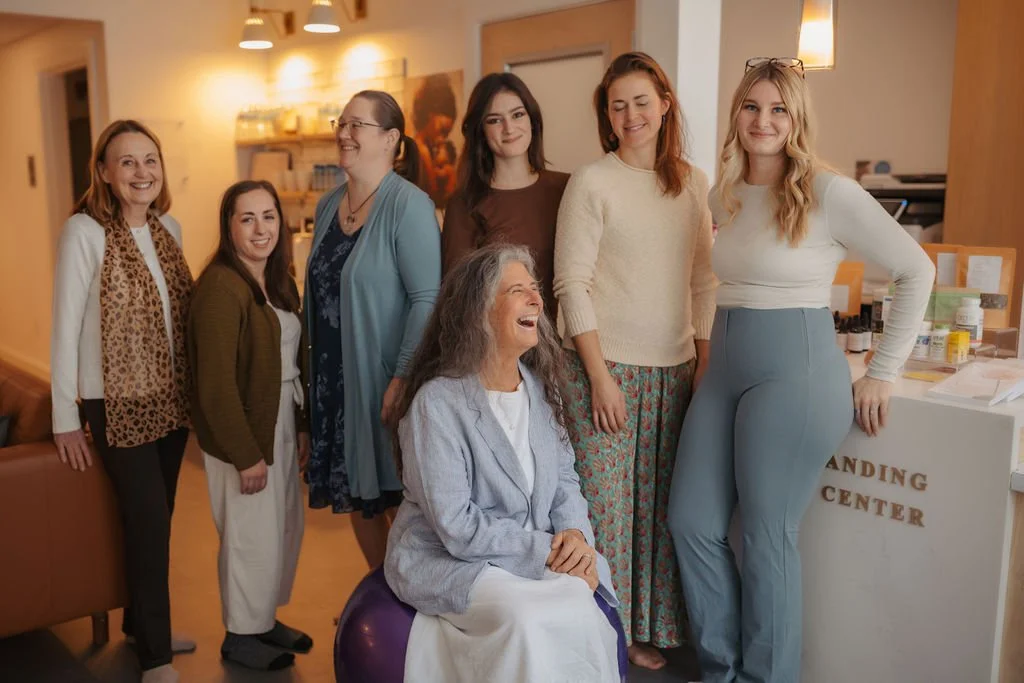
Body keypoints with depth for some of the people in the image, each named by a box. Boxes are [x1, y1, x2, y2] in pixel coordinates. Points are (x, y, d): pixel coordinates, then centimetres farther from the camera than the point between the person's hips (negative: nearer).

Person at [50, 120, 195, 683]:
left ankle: (141, 623, 35)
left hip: (170, 399, 6)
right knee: (149, 522, -1)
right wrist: (65, 420, -11)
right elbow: (65, 328, -12)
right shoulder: (84, 231, -13)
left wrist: (193, 390, 10)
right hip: (118, 403, -5)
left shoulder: (169, 228, 5)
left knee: (153, 519, 15)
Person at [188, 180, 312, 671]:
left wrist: (302, 427, 10)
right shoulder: (221, 287, -19)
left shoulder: (280, 283, 8)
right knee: (253, 535, 5)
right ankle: (241, 636, 25)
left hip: (283, 426, 9)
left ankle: (266, 618, 37)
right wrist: (247, 455, -20)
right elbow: (216, 384, -22)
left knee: (285, 528, 17)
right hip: (244, 435, -8)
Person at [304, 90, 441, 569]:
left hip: (381, 379, -7)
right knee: (355, 494, 15)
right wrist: (311, 365, 13)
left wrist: (402, 377, -22)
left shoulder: (408, 205, -12)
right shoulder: (328, 205, 10)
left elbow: (427, 299, -18)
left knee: (397, 495, 4)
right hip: (333, 379, 7)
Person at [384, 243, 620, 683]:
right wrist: (546, 550, -19)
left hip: (540, 558, 6)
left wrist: (577, 535, -12)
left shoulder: (539, 386, 6)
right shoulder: (437, 402, -18)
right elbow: (457, 528, -20)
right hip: (445, 560, -5)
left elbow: (564, 478, 9)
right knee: (526, 617, -32)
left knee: (580, 602, -25)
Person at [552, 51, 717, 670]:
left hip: (673, 372, 4)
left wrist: (706, 360, 5)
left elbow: (704, 280, 12)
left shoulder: (693, 183, 9)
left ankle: (649, 630, 28)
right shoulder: (592, 183, -4)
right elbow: (572, 285, -7)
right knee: (604, 503, 1)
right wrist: (600, 376, -11)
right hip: (605, 368, -4)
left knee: (658, 503, 10)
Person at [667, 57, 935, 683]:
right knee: (692, 523, 8)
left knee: (767, 536, 2)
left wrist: (882, 374, -6)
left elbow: (917, 271, -6)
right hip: (726, 368, 7)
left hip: (795, 372, -7)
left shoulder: (830, 194, -10)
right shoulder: (725, 197, 9)